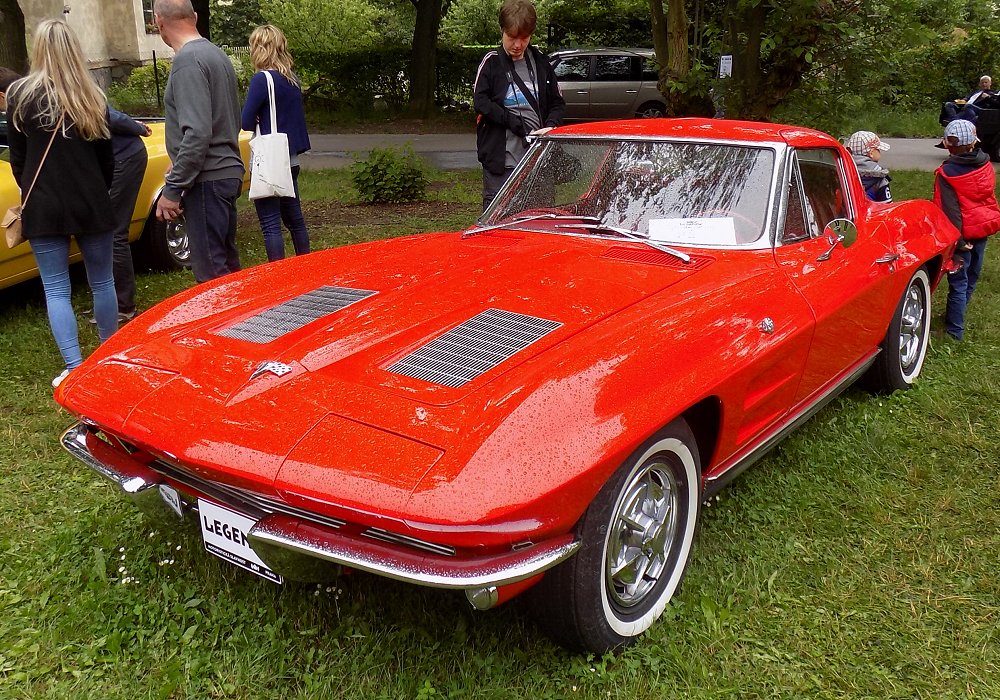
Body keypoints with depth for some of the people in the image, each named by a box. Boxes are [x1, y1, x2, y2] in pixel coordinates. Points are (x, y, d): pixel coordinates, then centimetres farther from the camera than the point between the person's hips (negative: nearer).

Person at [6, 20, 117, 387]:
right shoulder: (91, 95, 1)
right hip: (91, 203, 2)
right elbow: (106, 158, 7)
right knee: (102, 282, 13)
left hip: (43, 207, -1)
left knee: (56, 289, 2)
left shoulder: (20, 94, -3)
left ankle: (74, 368, -4)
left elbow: (17, 158, 3)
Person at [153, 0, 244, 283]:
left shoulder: (188, 60, -15)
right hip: (227, 172, 10)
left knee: (211, 273, -6)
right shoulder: (216, 53, 13)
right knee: (227, 264, 17)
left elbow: (197, 132, -23)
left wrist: (172, 189, -17)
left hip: (207, 180, -10)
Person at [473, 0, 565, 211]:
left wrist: (550, 126, -7)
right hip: (501, 157, -3)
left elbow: (558, 103, 15)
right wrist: (518, 126, -12)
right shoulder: (491, 62, 4)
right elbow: (481, 103, -6)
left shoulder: (540, 62, 12)